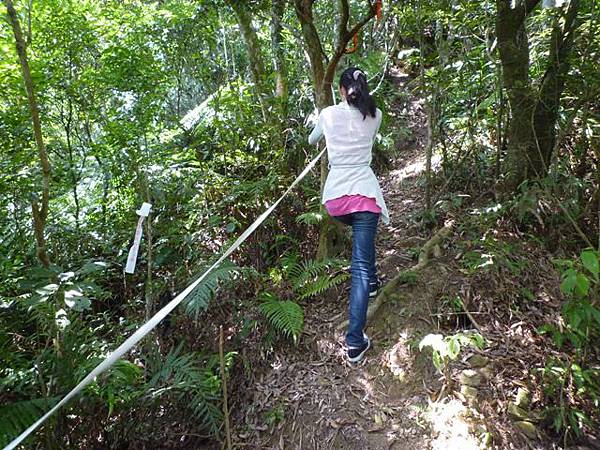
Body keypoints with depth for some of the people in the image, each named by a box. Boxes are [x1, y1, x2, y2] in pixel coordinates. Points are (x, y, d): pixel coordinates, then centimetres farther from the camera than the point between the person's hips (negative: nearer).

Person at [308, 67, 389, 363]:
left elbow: (311, 141, 23)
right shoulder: (375, 115, 5)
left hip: (335, 195, 1)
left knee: (361, 235, 35)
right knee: (360, 266, -2)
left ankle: (371, 281, 49)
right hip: (364, 192, -1)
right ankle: (355, 341, -4)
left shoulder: (328, 114, 3)